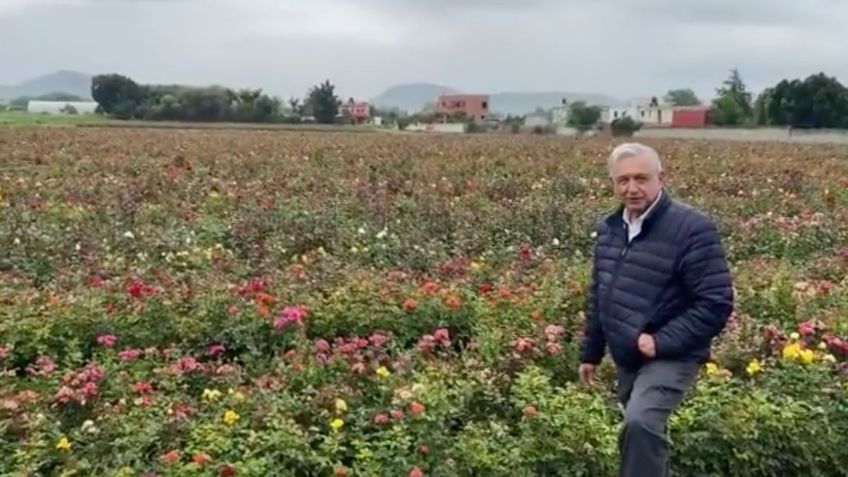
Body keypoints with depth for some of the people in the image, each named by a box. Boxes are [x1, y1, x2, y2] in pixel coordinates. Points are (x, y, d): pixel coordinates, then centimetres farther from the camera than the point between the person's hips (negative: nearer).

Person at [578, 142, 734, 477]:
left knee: (640, 425, -28)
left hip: (670, 356, -7)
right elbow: (598, 296, 15)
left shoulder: (691, 228, -18)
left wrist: (662, 342, -24)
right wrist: (590, 352, 17)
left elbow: (716, 303, -20)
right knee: (642, 435, 19)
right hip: (625, 357, 8)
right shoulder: (610, 227, 5)